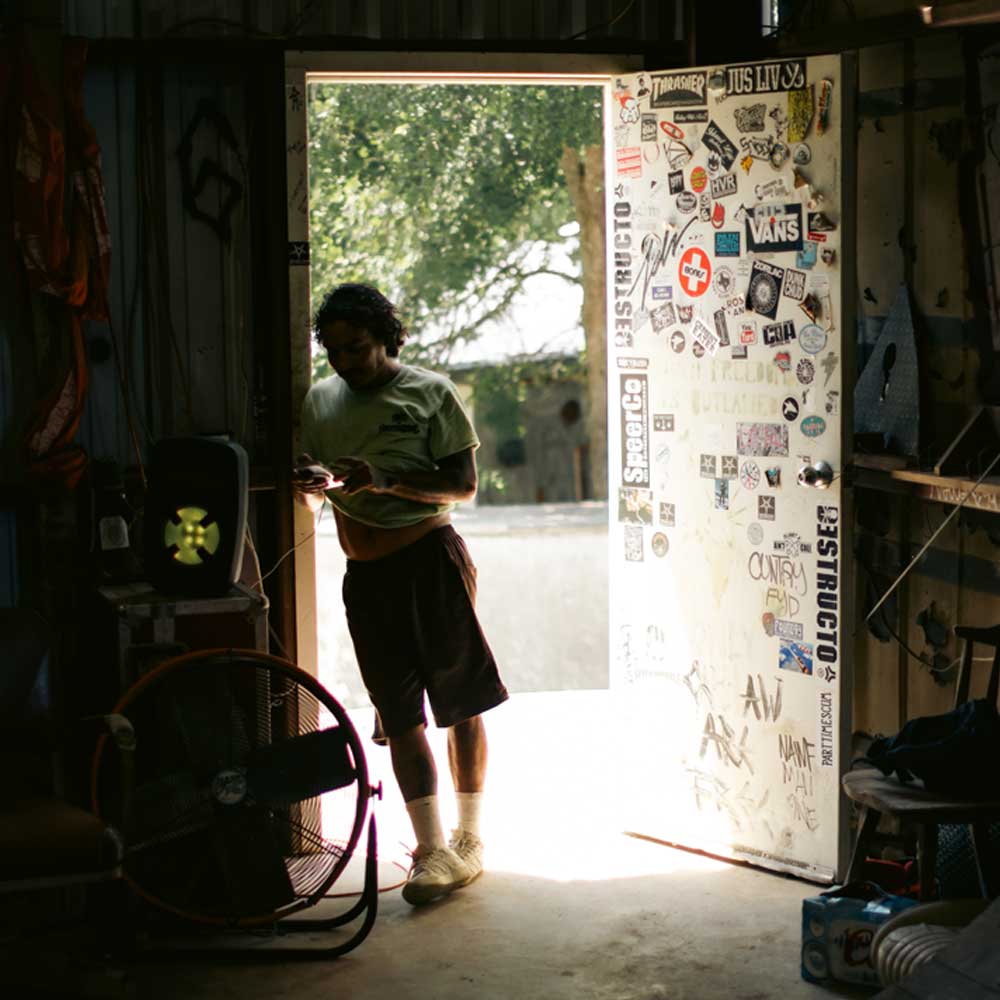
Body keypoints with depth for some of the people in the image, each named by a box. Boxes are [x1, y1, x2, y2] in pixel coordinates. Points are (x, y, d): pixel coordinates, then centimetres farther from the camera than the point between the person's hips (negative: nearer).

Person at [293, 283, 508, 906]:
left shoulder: (431, 393, -2)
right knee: (401, 715, 1)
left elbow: (463, 485, -7)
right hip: (365, 574, 4)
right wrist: (310, 486, -7)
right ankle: (432, 848, 2)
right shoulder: (321, 401, 12)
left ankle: (468, 840, 13)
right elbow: (314, 504, 17)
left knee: (462, 704, 2)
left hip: (431, 558, -4)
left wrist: (386, 481, -20)